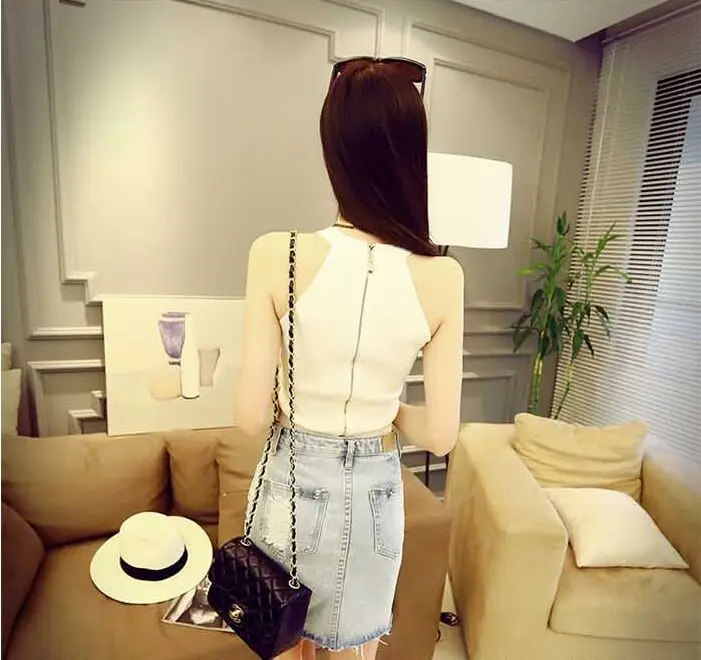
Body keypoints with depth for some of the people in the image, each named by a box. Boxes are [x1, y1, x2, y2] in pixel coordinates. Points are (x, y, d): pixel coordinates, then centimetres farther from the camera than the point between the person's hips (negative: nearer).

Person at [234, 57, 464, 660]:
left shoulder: (277, 255, -21)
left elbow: (252, 417, -15)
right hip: (373, 490, 1)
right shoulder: (442, 277, -17)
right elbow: (440, 435, -11)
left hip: (294, 483, 0)